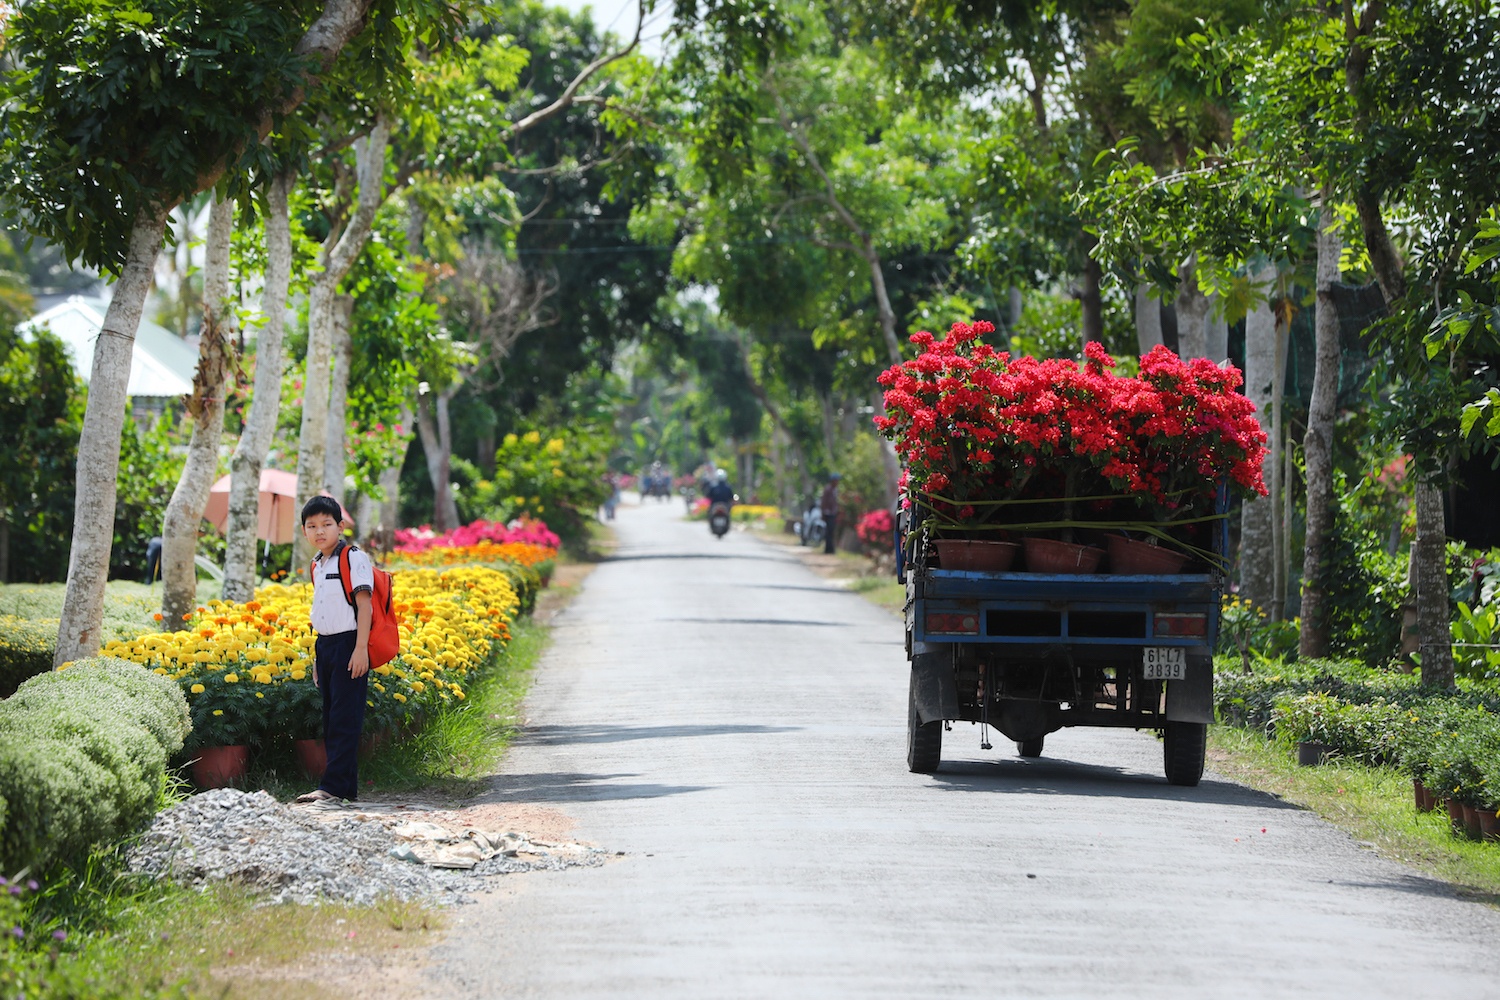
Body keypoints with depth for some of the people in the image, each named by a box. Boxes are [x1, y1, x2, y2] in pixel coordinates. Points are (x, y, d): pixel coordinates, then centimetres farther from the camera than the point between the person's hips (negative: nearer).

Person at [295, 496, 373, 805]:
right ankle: (347, 787, 10)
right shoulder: (318, 567, 16)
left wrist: (361, 649, -20)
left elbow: (363, 604, -13)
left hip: (348, 644, -9)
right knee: (330, 720, 7)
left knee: (344, 720, -9)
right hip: (324, 647, 9)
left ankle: (333, 786, -13)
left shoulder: (354, 559, -8)